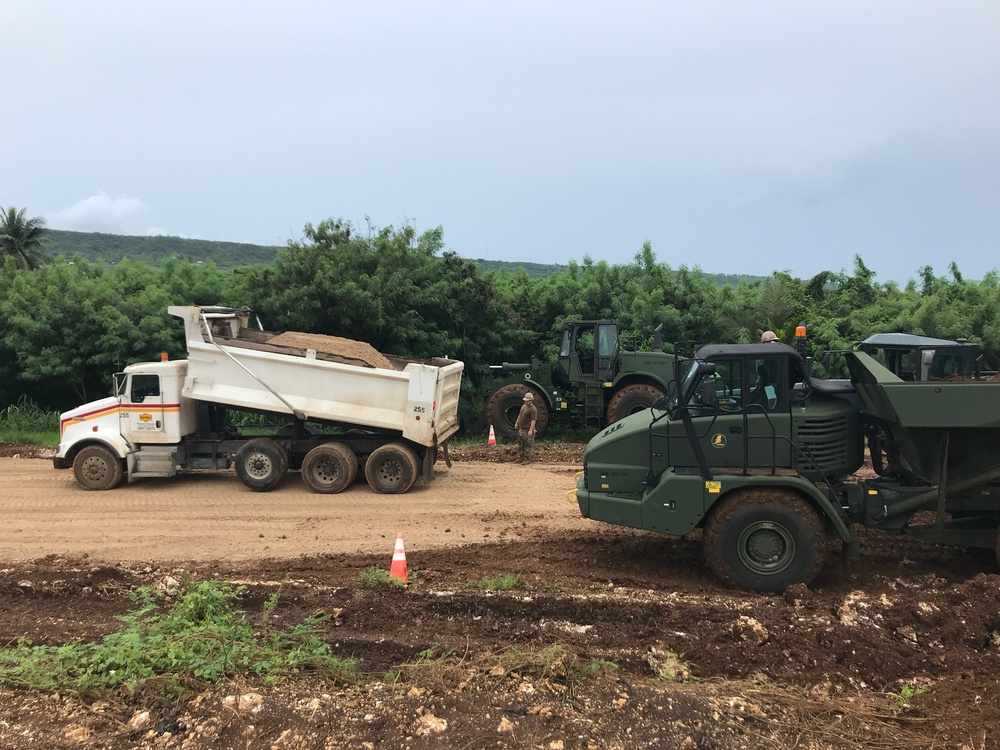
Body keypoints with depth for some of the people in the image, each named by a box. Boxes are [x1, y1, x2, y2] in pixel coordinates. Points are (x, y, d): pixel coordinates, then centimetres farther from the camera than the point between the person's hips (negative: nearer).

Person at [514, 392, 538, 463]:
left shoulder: (533, 409, -17)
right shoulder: (523, 406, 11)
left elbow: (533, 420, -23)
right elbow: (520, 415, 24)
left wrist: (531, 430, -28)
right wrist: (517, 423, 21)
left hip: (528, 430, -9)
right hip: (521, 429, 9)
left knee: (528, 445, -2)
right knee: (520, 444, 15)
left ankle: (527, 459, 3)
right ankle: (521, 457, 25)